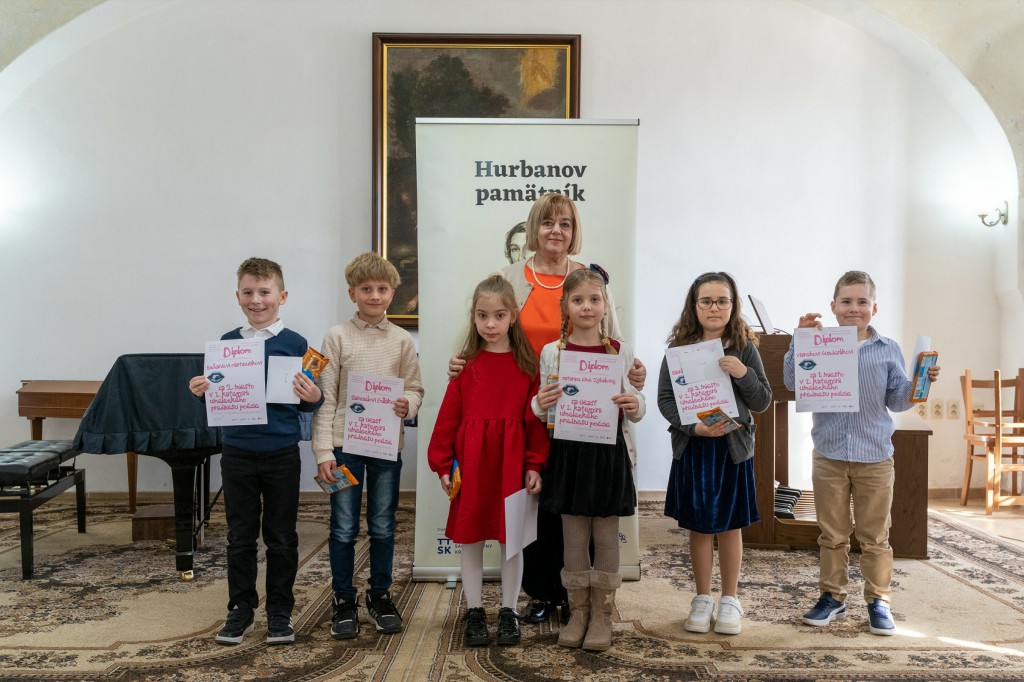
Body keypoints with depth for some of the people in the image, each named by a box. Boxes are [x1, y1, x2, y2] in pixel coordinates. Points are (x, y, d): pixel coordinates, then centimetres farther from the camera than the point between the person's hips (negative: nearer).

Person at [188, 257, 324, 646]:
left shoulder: (295, 344, -4)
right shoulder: (226, 343, 4)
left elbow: (307, 402, 1)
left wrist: (313, 397, -21)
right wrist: (201, 391, -11)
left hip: (281, 456, -2)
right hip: (237, 454, 2)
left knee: (281, 537, 9)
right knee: (240, 536, 12)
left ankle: (280, 611, 23)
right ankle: (240, 609, 26)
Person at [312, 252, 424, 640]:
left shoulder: (402, 340, 3)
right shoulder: (337, 337, -3)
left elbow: (415, 388, 8)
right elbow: (325, 397, -4)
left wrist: (409, 405, -16)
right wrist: (323, 451, -9)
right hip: (345, 446, -2)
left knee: (383, 527, 12)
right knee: (344, 529, 6)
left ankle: (380, 596, 27)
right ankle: (344, 600, 21)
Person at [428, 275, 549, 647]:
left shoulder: (527, 365, 0)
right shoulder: (466, 365, 1)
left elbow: (535, 420, 0)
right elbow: (448, 416, 1)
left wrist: (535, 466, -5)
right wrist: (443, 465, -3)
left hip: (512, 463, 0)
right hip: (471, 461, 1)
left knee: (512, 538, 8)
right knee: (471, 538, 9)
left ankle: (508, 612, 24)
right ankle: (474, 612, 24)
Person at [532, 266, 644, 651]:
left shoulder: (620, 352, 1)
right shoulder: (552, 352, 1)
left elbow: (635, 409, 6)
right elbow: (543, 411, 7)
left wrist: (636, 406, -16)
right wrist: (539, 405, -15)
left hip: (609, 452, 0)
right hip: (568, 451, 0)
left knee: (606, 535, 7)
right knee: (573, 536, 8)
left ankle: (602, 615, 21)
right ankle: (578, 611, 23)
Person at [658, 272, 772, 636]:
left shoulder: (745, 349, -1)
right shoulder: (678, 348, -2)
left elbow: (763, 402, -1)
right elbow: (665, 399, -5)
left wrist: (743, 374, -19)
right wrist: (694, 427, -19)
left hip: (733, 448, 0)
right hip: (691, 448, 0)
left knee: (730, 526, 10)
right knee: (699, 526, 10)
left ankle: (730, 600, 26)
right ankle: (702, 599, 26)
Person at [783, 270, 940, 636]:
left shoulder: (888, 350, 2)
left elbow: (897, 401, 4)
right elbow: (792, 382, -12)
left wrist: (919, 383, -14)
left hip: (875, 457, 0)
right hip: (829, 456, 0)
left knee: (875, 536, 9)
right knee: (833, 534, 12)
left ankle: (879, 602, 22)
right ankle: (832, 597, 25)